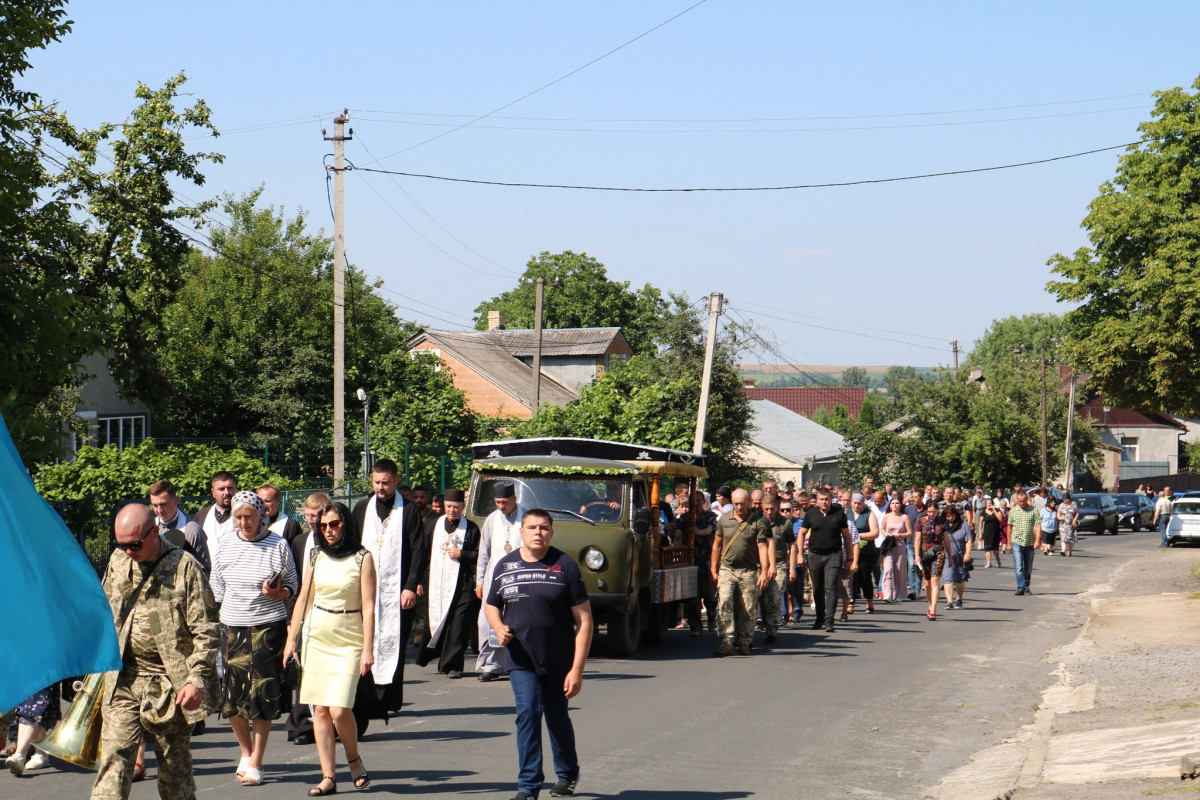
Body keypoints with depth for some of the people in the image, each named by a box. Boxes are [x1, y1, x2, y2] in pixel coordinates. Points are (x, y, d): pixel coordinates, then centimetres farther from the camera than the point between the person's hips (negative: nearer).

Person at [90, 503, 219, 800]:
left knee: (174, 761, 6)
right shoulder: (117, 562, 6)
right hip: (123, 678, 4)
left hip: (170, 680, -4)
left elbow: (205, 631, -10)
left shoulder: (184, 567, -9)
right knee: (114, 753, -7)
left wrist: (196, 679, -17)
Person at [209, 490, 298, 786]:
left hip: (269, 628, -3)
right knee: (231, 697, -1)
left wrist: (278, 592, -14)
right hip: (232, 628, 3)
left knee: (262, 697, -3)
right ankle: (246, 751, 25)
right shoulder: (225, 545, 7)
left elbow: (293, 586, 5)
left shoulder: (278, 545, 0)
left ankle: (255, 764, 6)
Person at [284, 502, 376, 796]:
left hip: (348, 641, -4)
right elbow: (303, 599, 15)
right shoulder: (316, 557, 9)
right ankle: (328, 777, 4)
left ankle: (354, 759, 14)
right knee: (319, 710, 0)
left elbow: (368, 606, -6)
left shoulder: (362, 558, -4)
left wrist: (368, 649, -11)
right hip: (316, 638, 4)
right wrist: (291, 638, 10)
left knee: (339, 710, -13)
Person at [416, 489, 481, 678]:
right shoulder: (434, 526, 11)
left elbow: (479, 556, 3)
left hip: (461, 586, -3)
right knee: (435, 624, 4)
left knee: (458, 627, -6)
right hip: (436, 584, 3)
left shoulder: (471, 529, 3)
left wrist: (461, 554, -12)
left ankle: (452, 665, 0)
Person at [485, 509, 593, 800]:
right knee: (527, 714, -11)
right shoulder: (505, 565, 2)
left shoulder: (565, 566, -7)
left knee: (557, 719, 12)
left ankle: (567, 775, 35)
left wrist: (577, 669, -13)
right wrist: (498, 627, -8)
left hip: (559, 661, -1)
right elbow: (491, 605, 17)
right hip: (521, 660, 1)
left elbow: (584, 620, -8)